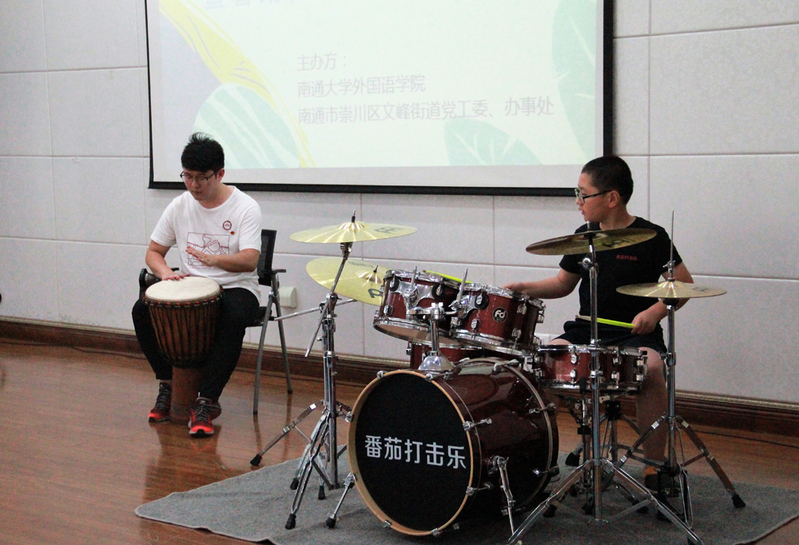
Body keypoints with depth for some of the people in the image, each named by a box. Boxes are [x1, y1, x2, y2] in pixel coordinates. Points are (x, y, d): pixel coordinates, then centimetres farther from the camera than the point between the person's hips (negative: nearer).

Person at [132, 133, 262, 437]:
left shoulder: (245, 207, -10)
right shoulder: (179, 206, 4)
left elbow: (249, 261, -23)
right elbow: (153, 252, 10)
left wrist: (212, 259, -42)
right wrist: (166, 273, -14)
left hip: (236, 288, -4)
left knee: (233, 319, -38)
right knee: (142, 311, -20)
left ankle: (206, 402, -32)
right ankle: (168, 385, -2)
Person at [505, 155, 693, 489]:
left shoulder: (650, 237, -5)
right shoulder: (584, 237, 10)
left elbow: (684, 285, -3)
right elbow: (564, 283, 22)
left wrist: (655, 311, -18)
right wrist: (524, 289, 7)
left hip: (635, 334, -5)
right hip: (585, 329, 5)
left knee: (651, 370, -35)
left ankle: (654, 467, -19)